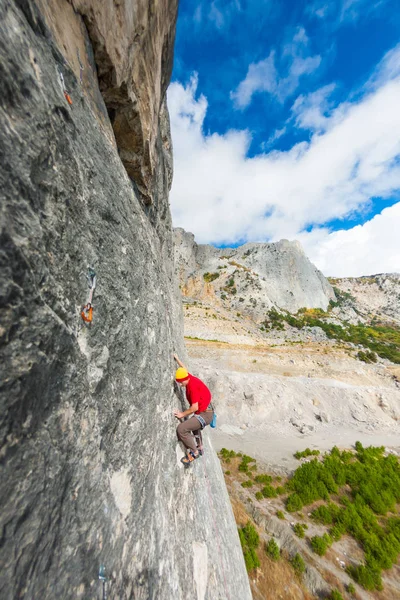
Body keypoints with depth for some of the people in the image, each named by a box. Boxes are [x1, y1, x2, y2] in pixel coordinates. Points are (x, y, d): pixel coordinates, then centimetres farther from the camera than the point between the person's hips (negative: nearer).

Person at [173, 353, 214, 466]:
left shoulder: (193, 385, -24)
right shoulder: (190, 378, 0)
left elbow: (195, 407, -24)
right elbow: (184, 369, 22)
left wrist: (182, 414, -12)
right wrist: (176, 359, 30)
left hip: (204, 414, -10)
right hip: (202, 413, 10)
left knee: (181, 428, -19)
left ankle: (194, 452, -3)